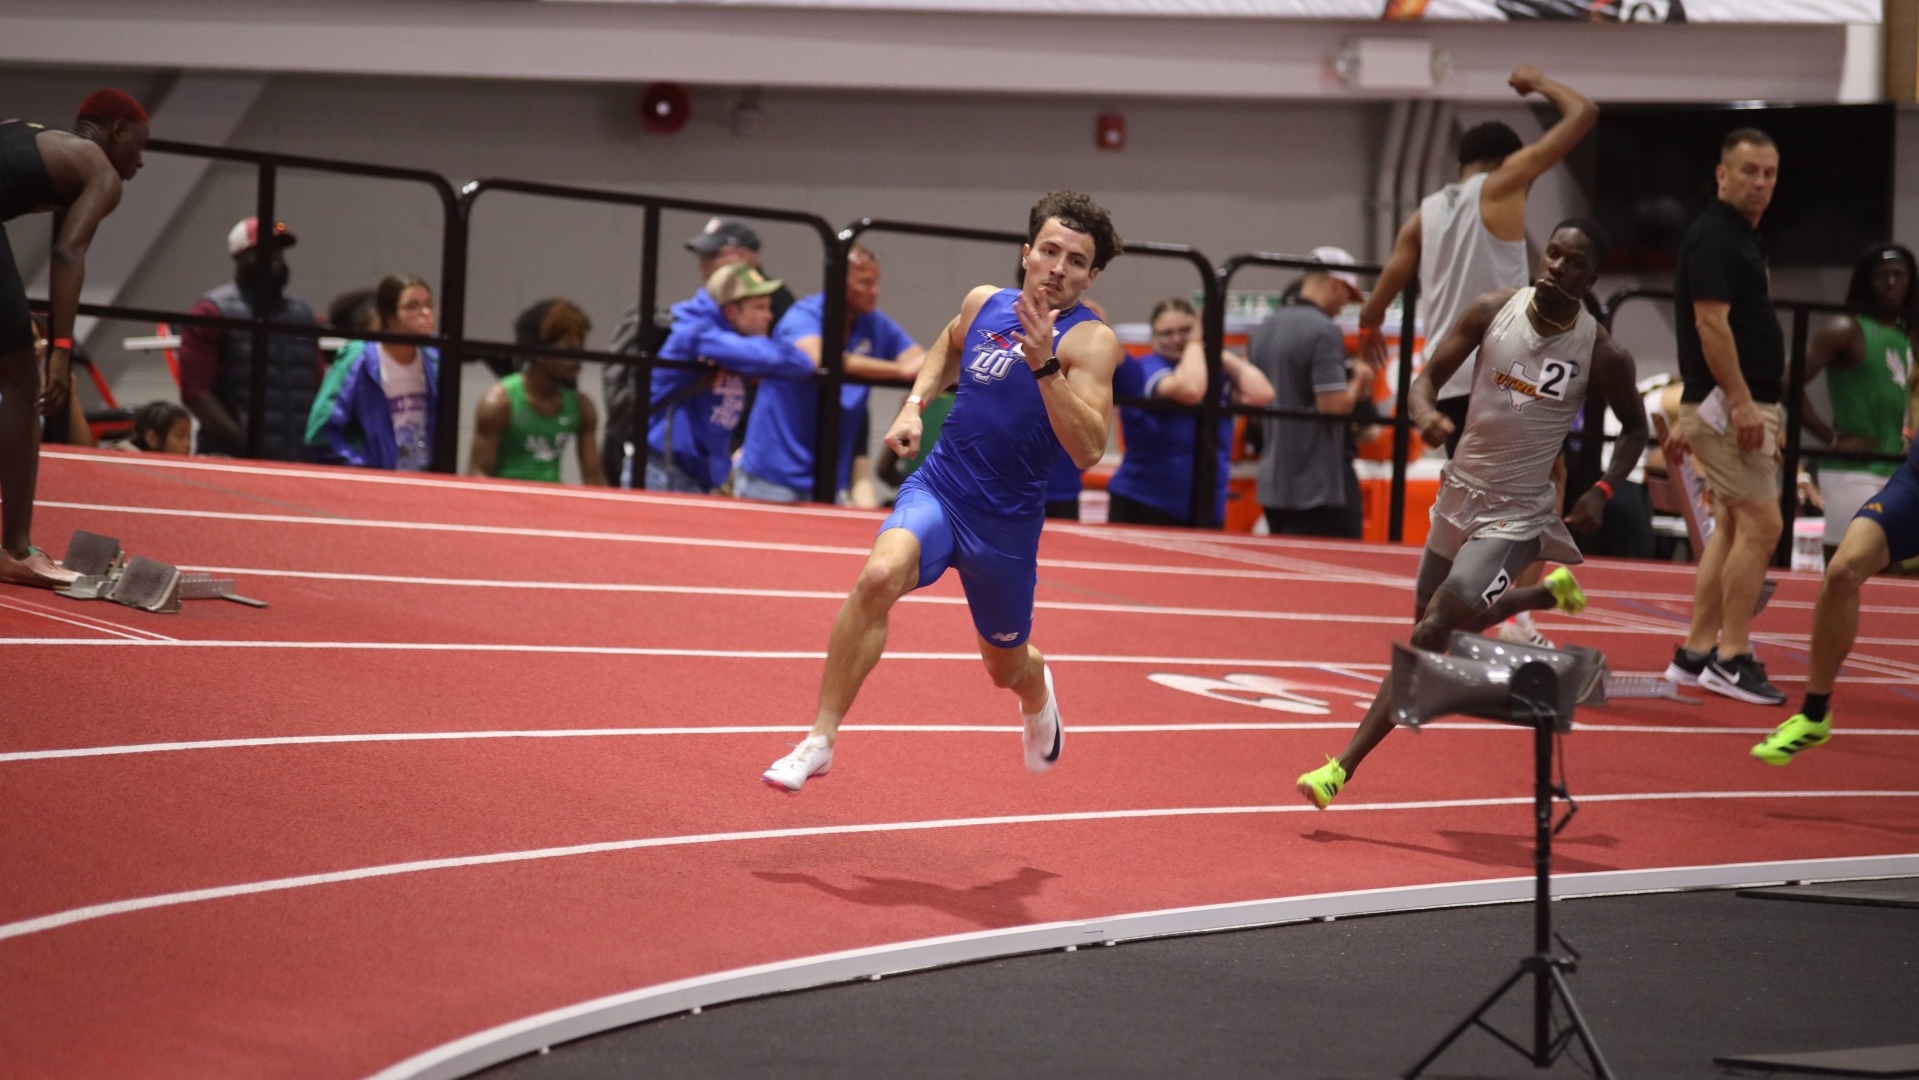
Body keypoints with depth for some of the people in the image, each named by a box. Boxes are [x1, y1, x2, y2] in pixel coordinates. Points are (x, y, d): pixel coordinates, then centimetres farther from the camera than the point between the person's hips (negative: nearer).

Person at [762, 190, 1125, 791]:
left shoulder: (1089, 341, -13)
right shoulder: (985, 302, 3)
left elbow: (1088, 451, -26)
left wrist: (1044, 366, -34)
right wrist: (914, 404, 13)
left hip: (1007, 523, -2)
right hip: (937, 488, 2)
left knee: (1006, 667, 17)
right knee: (880, 575, -31)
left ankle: (1037, 692, 58)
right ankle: (821, 739, -24)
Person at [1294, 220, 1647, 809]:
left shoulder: (1602, 354, -11)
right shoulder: (1493, 311, -6)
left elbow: (1635, 429, 6)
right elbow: (1429, 377, -1)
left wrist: (1603, 489, -10)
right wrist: (1426, 413, -24)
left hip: (1518, 513, -5)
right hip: (1460, 494, 5)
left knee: (1434, 633, -18)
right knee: (1452, 627, 19)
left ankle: (1343, 768, -16)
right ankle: (1552, 591, 48)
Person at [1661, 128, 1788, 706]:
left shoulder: (1738, 237, 19)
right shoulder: (1714, 236, -12)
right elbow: (1710, 321, -20)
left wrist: (1691, 418, 22)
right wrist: (1740, 402, -24)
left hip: (1744, 404, 10)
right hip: (1729, 403, -10)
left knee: (1732, 528, 10)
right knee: (1761, 523, -11)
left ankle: (1696, 654, 13)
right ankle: (1731, 658, -8)